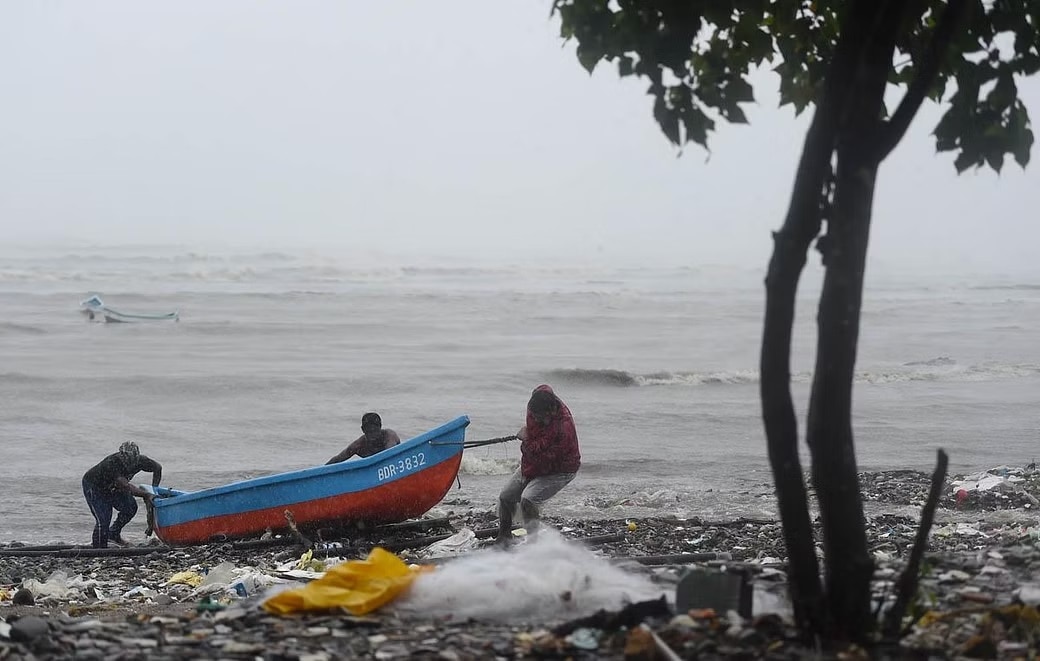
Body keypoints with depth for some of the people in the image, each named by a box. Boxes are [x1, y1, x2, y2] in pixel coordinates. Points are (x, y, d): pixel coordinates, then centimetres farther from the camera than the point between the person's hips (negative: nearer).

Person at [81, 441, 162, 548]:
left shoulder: (140, 461, -23)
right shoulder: (112, 463, -41)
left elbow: (158, 468, -4)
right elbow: (126, 487, -44)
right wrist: (147, 495, -41)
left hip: (112, 487, 6)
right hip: (93, 486, -6)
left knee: (130, 507, -8)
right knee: (103, 519, -16)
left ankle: (114, 533, 12)